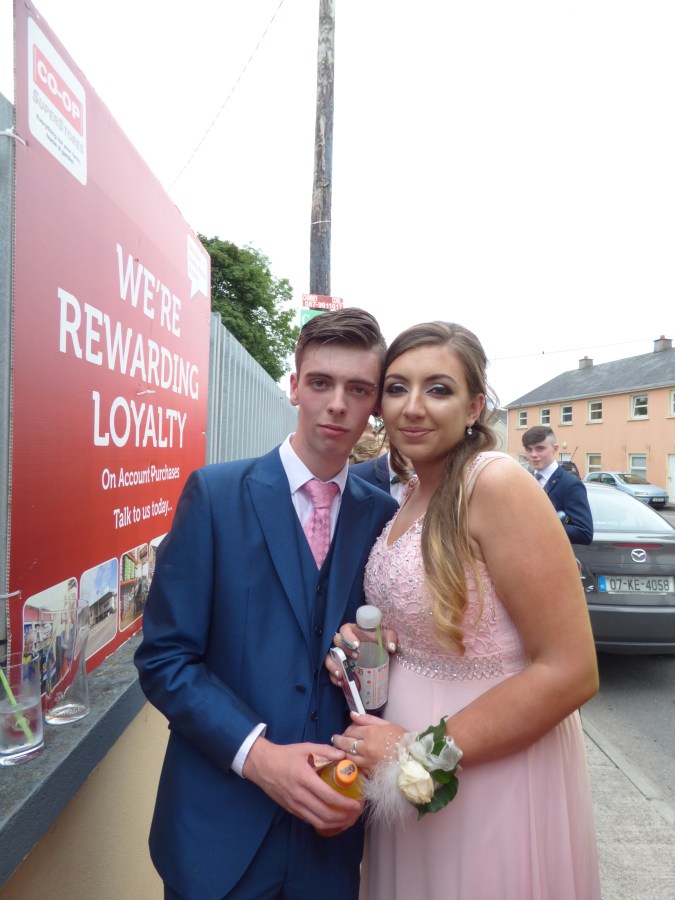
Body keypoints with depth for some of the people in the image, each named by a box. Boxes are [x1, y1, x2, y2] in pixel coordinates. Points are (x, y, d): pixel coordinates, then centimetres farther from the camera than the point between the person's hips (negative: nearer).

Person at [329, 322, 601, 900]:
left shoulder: (497, 483, -21)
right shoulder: (412, 494, 2)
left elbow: (571, 672, -23)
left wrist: (419, 749, -19)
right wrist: (364, 646, -5)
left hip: (496, 776, -7)